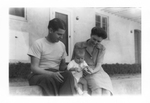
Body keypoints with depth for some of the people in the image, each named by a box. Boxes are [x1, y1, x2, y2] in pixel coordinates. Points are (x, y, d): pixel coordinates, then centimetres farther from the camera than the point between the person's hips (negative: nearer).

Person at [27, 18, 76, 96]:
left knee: (68, 74, -28)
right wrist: (51, 73, -27)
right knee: (49, 78, -38)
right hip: (39, 75, -4)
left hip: (55, 74, 5)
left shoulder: (62, 45, 8)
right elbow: (34, 68, -12)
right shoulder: (38, 44, -8)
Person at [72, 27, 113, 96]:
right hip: (85, 73, -2)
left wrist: (92, 71, -24)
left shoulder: (102, 49, 7)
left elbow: (98, 65, -2)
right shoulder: (78, 45, 1)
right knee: (97, 87, -33)